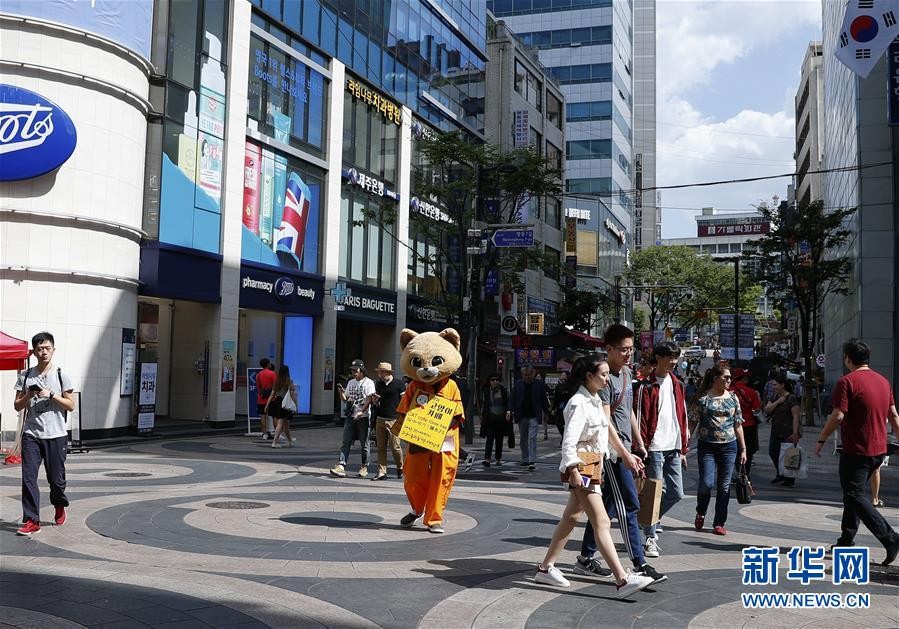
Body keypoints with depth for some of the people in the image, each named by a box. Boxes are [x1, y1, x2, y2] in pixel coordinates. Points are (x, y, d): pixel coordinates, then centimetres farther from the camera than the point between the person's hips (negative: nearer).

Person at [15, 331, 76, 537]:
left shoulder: (61, 375, 1)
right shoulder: (25, 376, 7)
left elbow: (71, 405, -1)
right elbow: (17, 406, 10)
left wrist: (51, 395, -13)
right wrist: (29, 396, -9)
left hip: (55, 435, -1)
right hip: (31, 435, 2)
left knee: (56, 478, 6)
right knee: (28, 477, -7)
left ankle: (59, 507, 34)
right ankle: (31, 521, -2)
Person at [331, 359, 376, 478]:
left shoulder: (368, 382, -4)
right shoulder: (351, 383, 16)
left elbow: (369, 399, -13)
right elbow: (345, 399, 19)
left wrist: (361, 412, -24)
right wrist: (341, 392, -2)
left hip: (364, 416, -5)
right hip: (351, 416, 5)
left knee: (365, 443, 4)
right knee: (346, 442, -4)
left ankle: (364, 467, 15)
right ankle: (341, 466, -10)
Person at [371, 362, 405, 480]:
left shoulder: (398, 384, -4)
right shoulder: (378, 384, 12)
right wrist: (375, 399, -2)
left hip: (394, 420, -5)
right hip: (380, 419, 5)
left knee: (395, 446, -4)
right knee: (381, 447, 3)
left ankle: (400, 468, 17)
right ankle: (382, 472, 8)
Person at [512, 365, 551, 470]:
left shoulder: (539, 384, 0)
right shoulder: (518, 384, 4)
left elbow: (544, 399, 5)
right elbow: (513, 399, 5)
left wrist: (547, 412, 4)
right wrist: (511, 411, -5)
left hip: (534, 416, -3)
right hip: (521, 416, 3)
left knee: (532, 438, -12)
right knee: (523, 439, 12)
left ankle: (532, 462, -15)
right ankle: (525, 460, 24)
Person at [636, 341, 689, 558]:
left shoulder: (678, 385, 14)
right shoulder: (646, 386, -6)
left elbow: (683, 417, 18)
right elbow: (640, 419, -9)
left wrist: (684, 447, 15)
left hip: (673, 448, 7)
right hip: (655, 448, -6)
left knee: (676, 493, 8)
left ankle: (649, 521, 28)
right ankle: (650, 538, 7)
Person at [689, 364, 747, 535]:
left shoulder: (732, 398, 8)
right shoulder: (702, 398, -2)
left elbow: (738, 425, 12)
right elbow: (692, 422, -1)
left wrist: (743, 449, 10)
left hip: (729, 446, 3)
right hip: (707, 446, -3)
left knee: (724, 486, 3)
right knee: (706, 483, -10)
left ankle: (719, 523, 14)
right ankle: (700, 512, 19)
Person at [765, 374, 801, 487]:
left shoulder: (791, 398, -10)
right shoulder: (774, 397, 12)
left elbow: (795, 416, -15)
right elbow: (766, 410, 2)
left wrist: (795, 433, -21)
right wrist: (777, 402, -10)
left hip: (788, 433, -7)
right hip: (775, 432, 7)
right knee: (773, 453, 10)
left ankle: (790, 479, 13)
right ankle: (780, 476, 29)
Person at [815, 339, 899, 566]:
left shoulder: (847, 382, -14)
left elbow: (837, 416, -20)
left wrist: (821, 440, -9)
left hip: (856, 450, -8)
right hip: (879, 449, 8)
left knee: (854, 496, -3)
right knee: (853, 493, 17)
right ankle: (847, 540, 22)